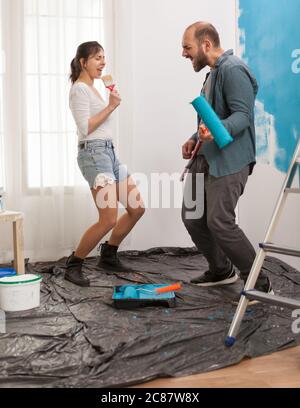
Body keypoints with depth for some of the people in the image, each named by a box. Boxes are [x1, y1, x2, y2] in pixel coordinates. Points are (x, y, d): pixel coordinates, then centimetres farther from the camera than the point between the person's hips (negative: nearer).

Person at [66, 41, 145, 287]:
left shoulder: (92, 89, 22)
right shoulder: (80, 89, -7)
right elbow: (85, 128, -16)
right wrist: (111, 106, -14)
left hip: (109, 152, 10)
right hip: (93, 153, -10)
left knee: (137, 208, 7)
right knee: (109, 219, -15)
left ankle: (108, 255, 21)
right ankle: (73, 266, 1)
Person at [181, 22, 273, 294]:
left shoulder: (233, 69, -13)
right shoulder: (214, 72, 20)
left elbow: (243, 115, -22)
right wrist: (196, 138, 19)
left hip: (230, 160, -10)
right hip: (206, 158, 10)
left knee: (219, 221, -15)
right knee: (192, 216, 10)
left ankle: (259, 283, 0)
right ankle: (221, 271, 29)